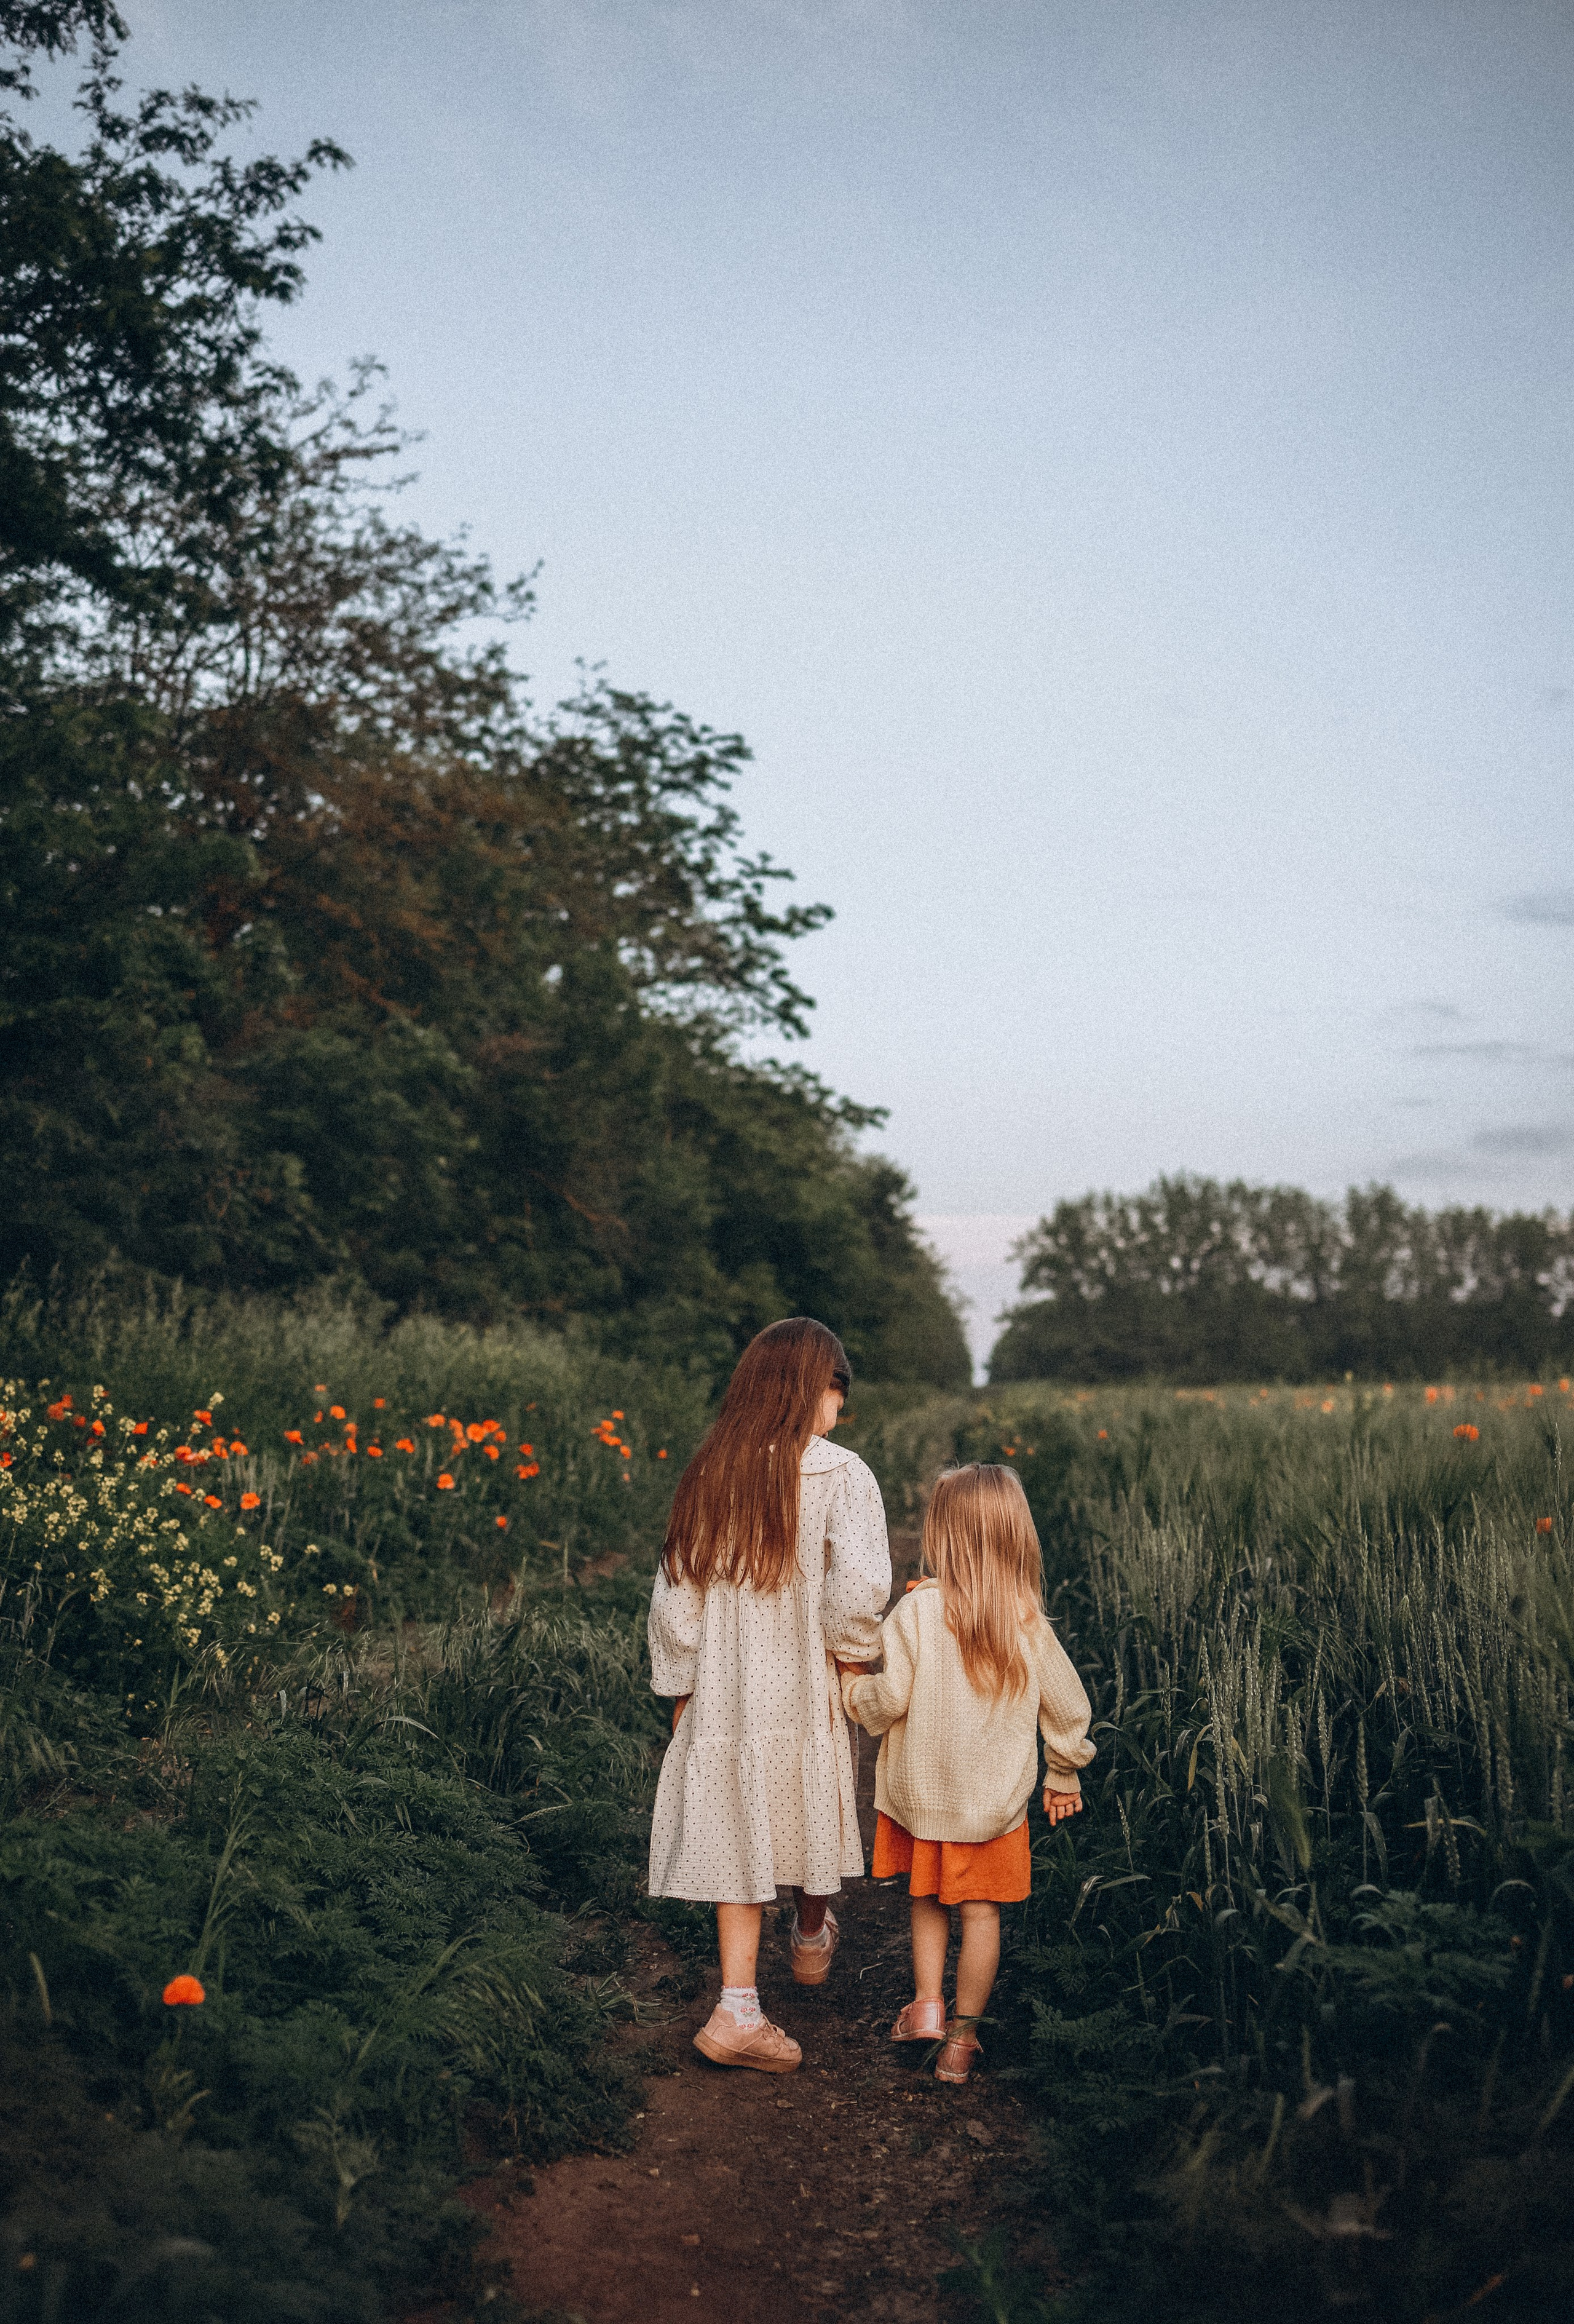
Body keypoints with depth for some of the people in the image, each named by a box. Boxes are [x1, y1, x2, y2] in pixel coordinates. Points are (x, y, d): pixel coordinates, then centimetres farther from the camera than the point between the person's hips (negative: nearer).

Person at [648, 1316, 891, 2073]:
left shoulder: (708, 1473, 0)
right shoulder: (838, 1474, -14)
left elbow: (675, 1591, 3)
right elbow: (860, 1589, -22)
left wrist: (680, 1688, 12)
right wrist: (848, 1648, -2)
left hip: (725, 1691, 3)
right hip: (807, 1691, -3)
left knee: (740, 1840, 11)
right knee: (810, 1817, 22)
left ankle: (738, 2010, 8)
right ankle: (811, 1939, 43)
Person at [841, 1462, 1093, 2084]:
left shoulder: (916, 1610, -17)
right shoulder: (1028, 1621, -8)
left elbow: (887, 1699, -17)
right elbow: (1067, 1705, 0)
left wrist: (852, 1686, 5)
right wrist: (1064, 1776, 16)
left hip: (921, 1792, -1)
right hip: (997, 1797, 1)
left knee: (926, 1901, 21)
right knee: (981, 1913, 12)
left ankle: (926, 2004, 13)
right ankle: (962, 2035, 19)